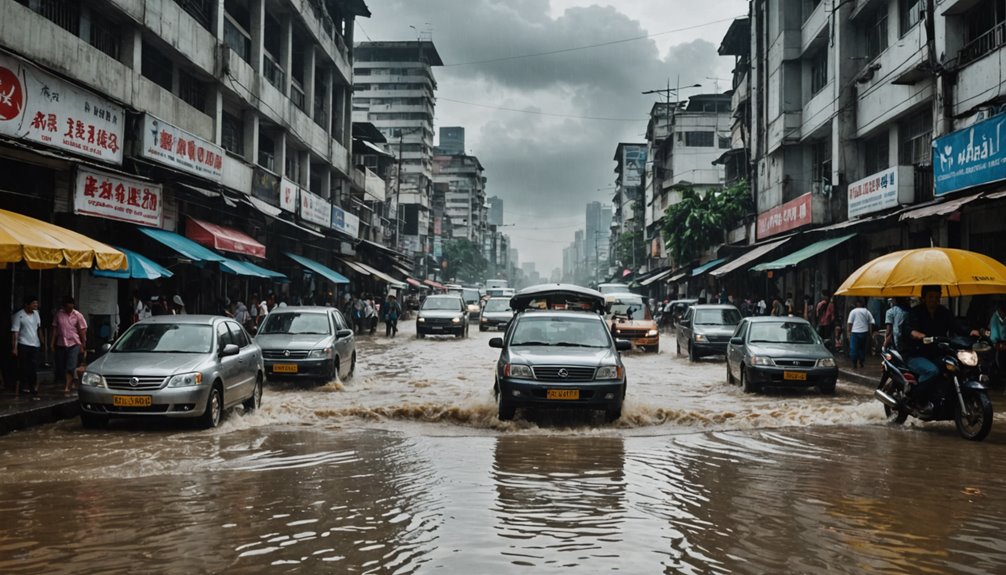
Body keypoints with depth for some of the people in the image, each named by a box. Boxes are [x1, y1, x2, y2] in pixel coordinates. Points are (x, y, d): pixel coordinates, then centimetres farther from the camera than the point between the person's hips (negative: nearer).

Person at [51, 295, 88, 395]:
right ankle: (70, 383, 25)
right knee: (61, 367, 8)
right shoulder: (58, 314, 2)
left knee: (70, 367, -12)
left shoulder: (78, 315, -5)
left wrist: (83, 346, -3)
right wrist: (52, 342, 1)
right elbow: (55, 329, 6)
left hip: (73, 344, -4)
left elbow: (83, 331, -2)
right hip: (61, 344, 4)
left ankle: (67, 387, -11)